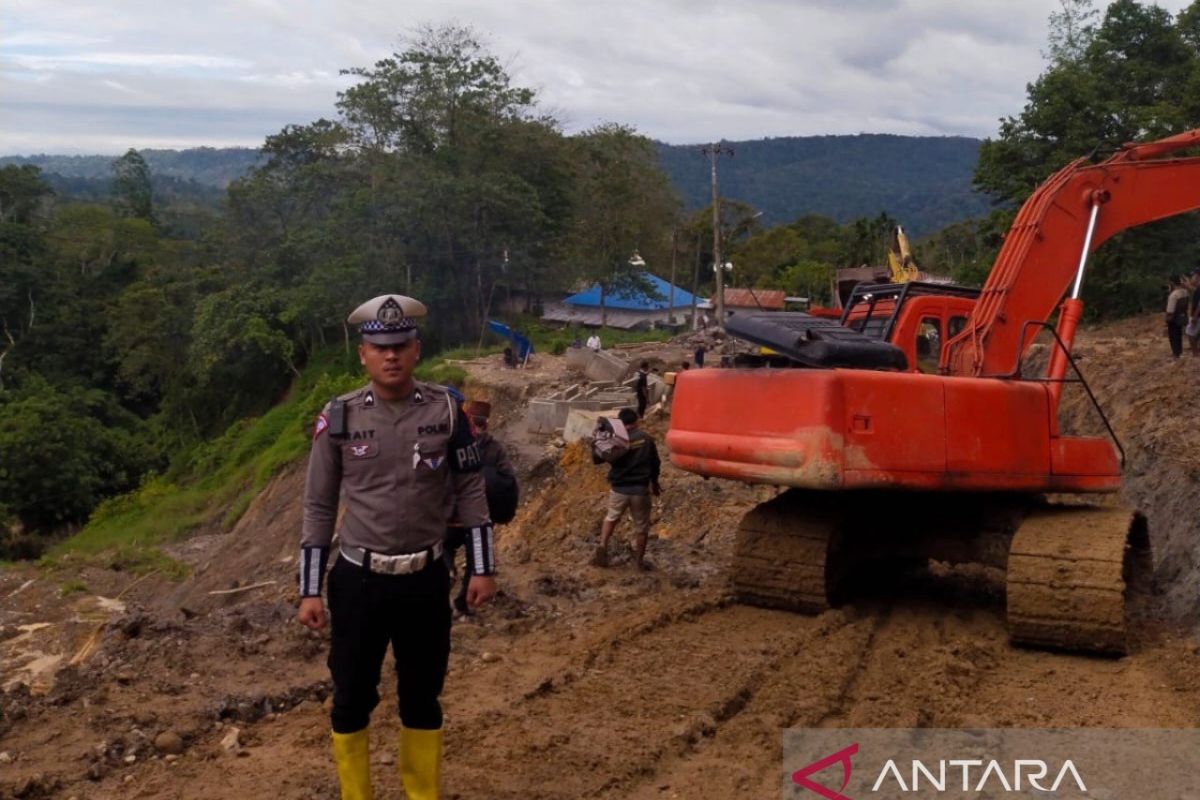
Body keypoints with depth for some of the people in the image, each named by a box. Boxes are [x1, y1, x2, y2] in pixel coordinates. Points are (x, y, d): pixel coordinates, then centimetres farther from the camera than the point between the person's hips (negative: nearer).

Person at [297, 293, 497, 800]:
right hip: (358, 581, 0)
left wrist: (483, 568, 0)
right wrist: (309, 591, -2)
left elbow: (470, 491, 2)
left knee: (422, 697, 15)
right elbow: (318, 507, 0)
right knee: (352, 698, 10)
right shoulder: (338, 417, -5)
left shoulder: (446, 411, -4)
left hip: (426, 580, 1)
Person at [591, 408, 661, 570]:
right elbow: (655, 463, 5)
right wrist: (654, 483, 20)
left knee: (611, 518, 22)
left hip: (619, 489, 1)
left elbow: (596, 459, -1)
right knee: (641, 526, 12)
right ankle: (640, 560, 17)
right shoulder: (646, 439, -3)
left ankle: (602, 546, 5)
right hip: (640, 490, -1)